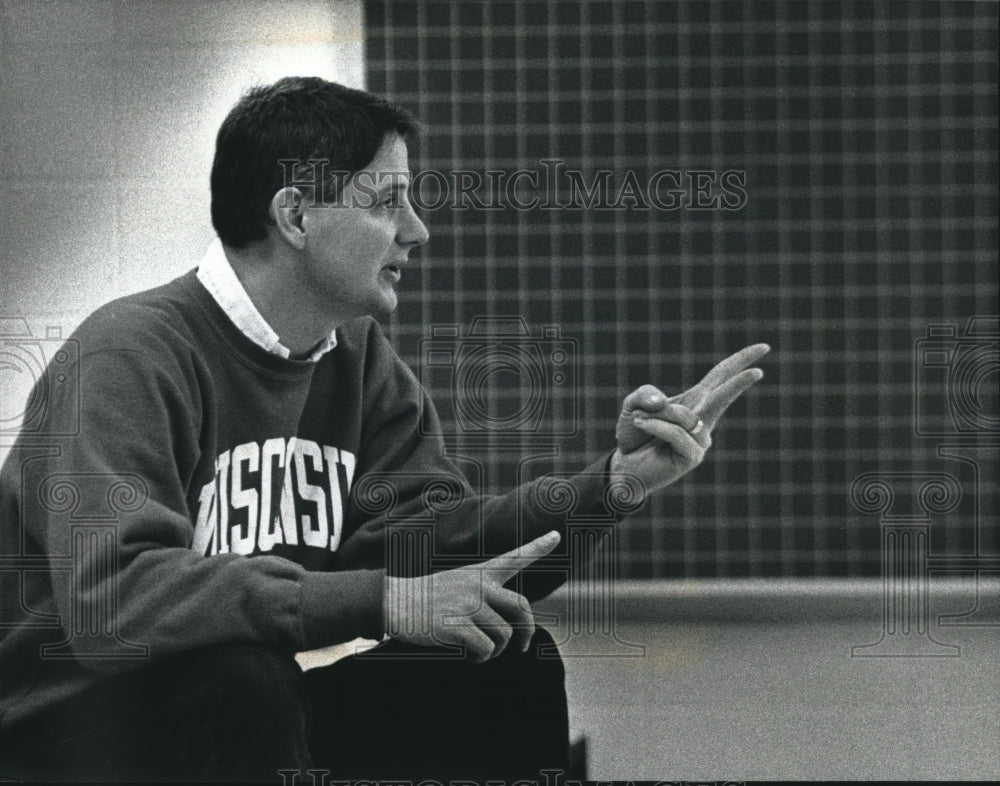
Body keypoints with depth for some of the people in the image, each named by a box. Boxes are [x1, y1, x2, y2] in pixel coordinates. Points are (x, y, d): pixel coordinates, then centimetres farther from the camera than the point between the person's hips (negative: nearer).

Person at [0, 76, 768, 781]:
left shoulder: (360, 357, 8)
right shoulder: (135, 354, -20)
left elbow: (415, 541, -3)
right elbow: (109, 598, -34)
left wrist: (614, 481, -17)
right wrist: (386, 604, -36)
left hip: (261, 715, 8)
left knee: (517, 664, -5)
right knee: (235, 679, -37)